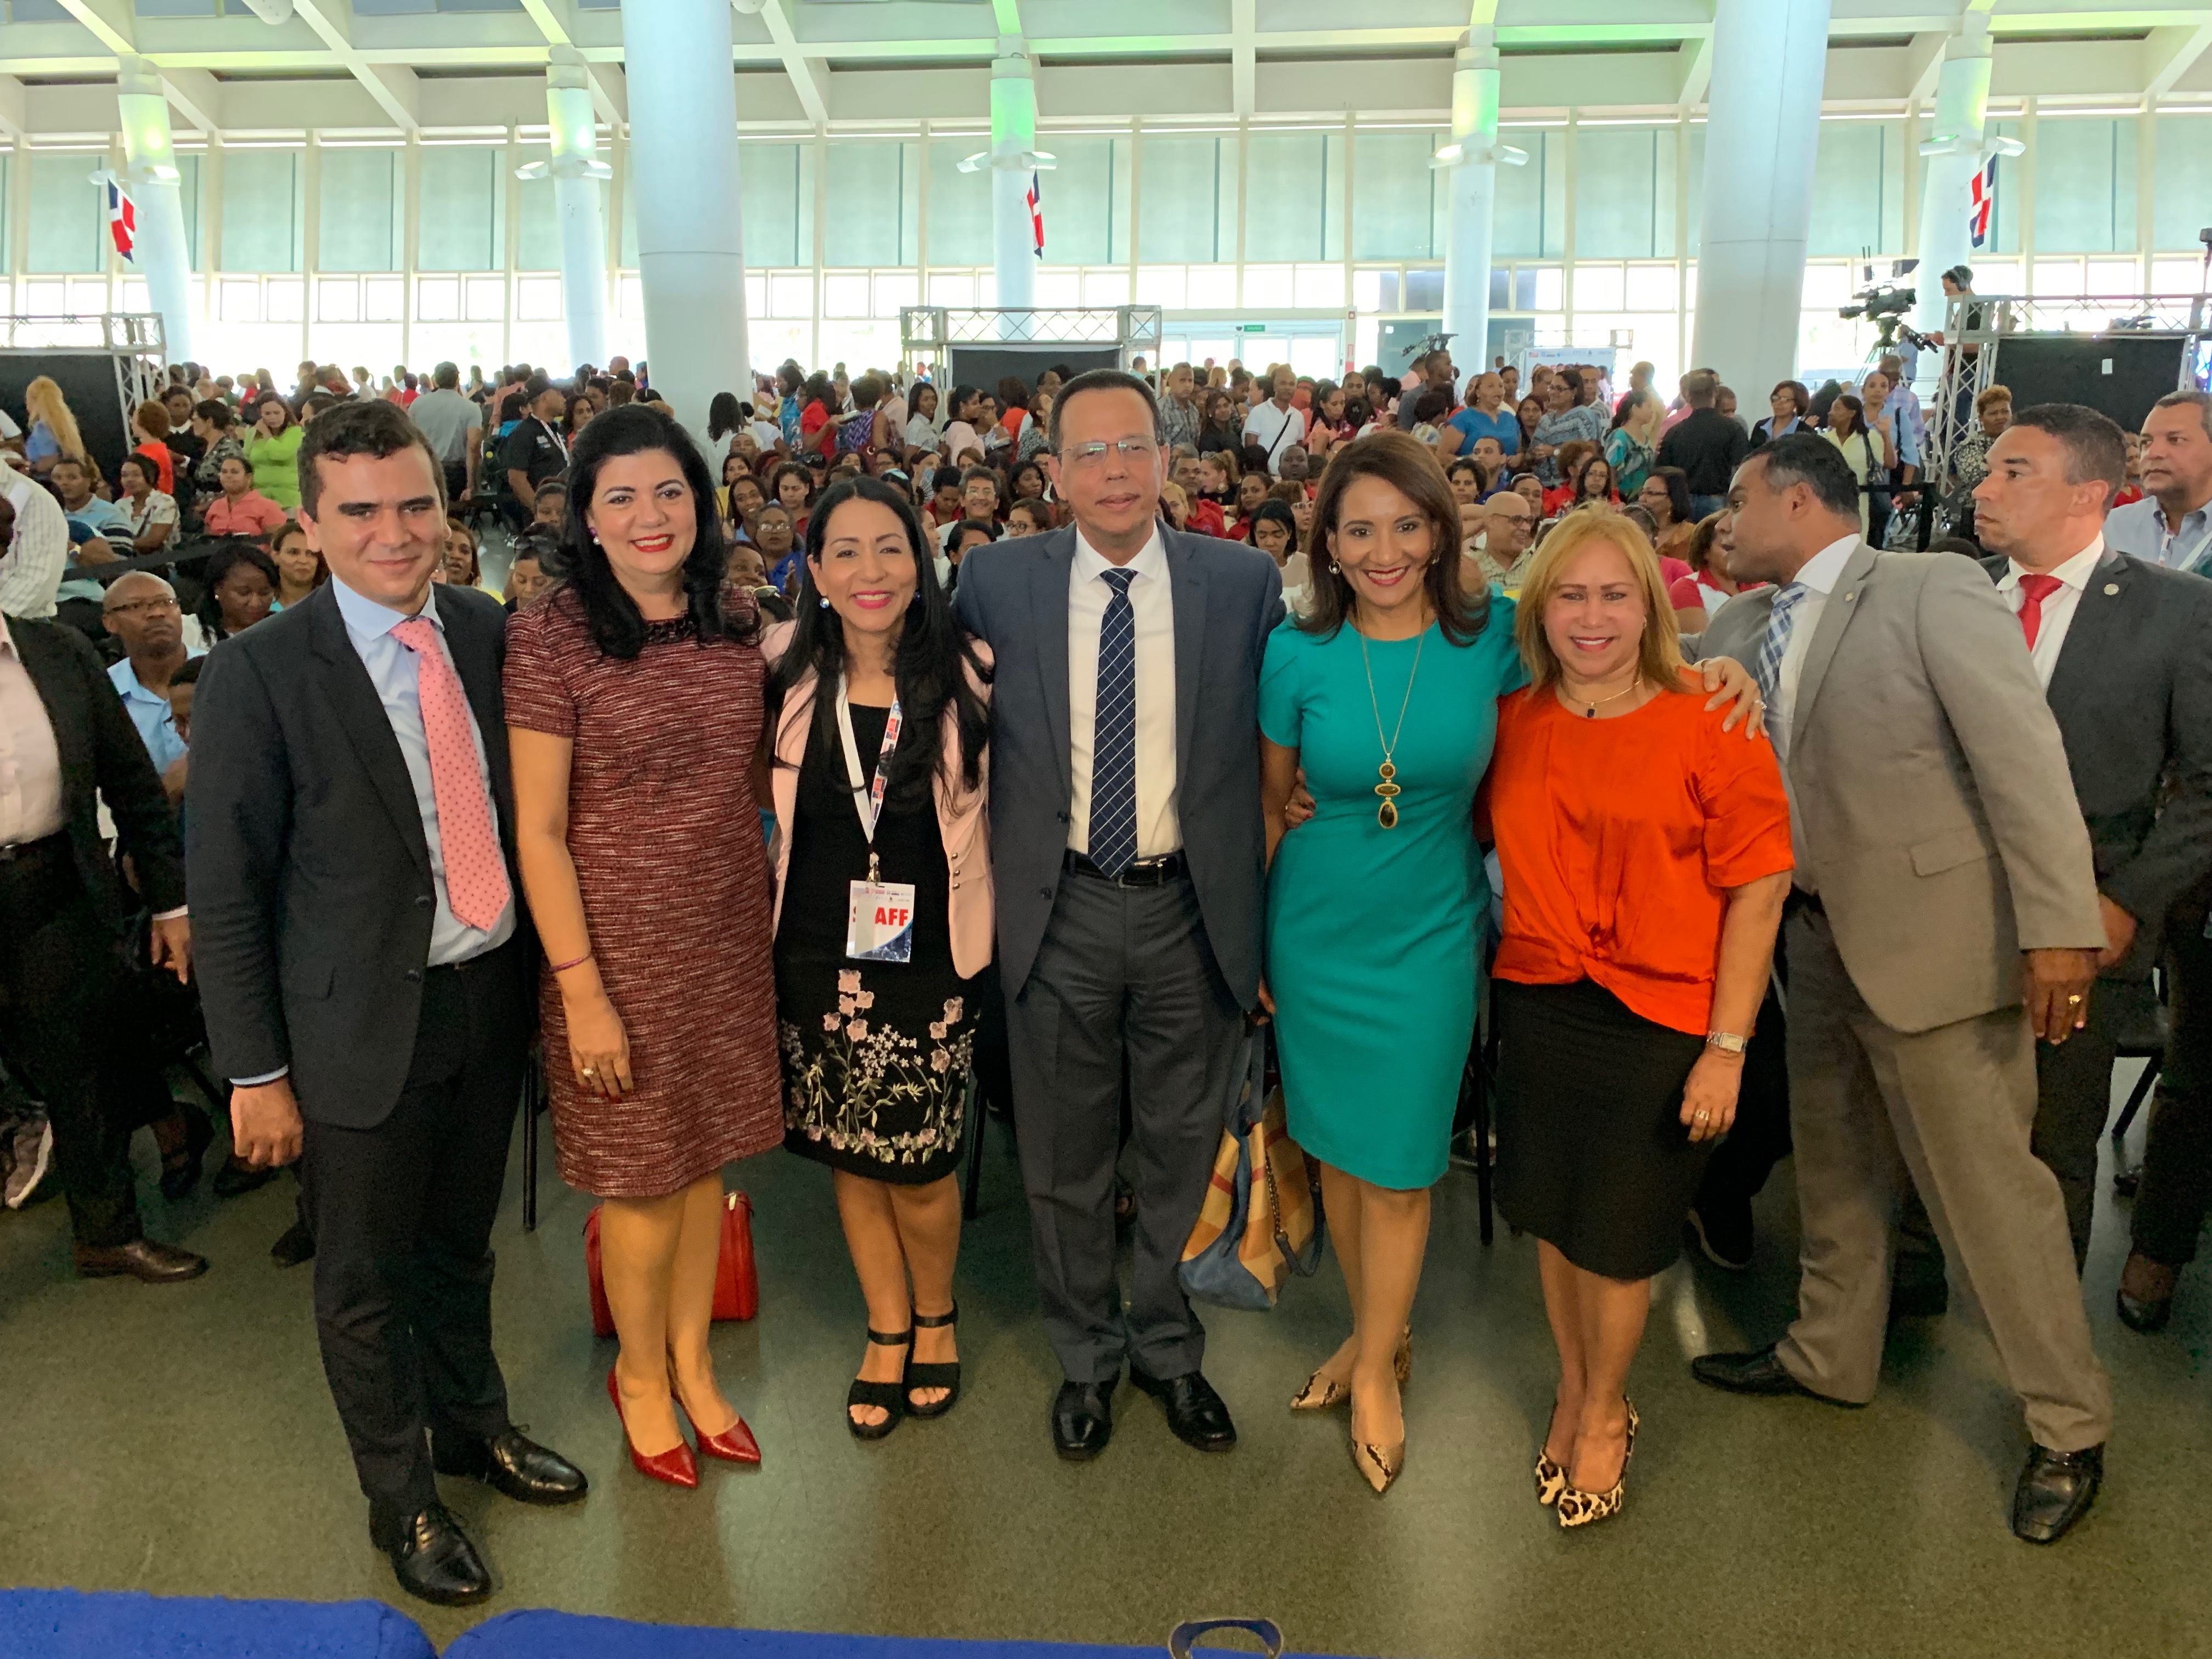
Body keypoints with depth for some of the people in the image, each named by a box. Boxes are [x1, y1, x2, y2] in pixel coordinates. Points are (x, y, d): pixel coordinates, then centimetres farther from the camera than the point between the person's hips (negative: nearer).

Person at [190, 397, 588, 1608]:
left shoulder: (488, 633, -2)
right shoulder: (259, 674, -15)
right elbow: (224, 891, -10)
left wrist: (544, 971, 6)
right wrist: (256, 1071, -9)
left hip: (489, 998, 4)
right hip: (361, 1026, -4)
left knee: (461, 1245, 24)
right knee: (366, 1279, 15)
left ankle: (474, 1425, 48)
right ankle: (402, 1497, 38)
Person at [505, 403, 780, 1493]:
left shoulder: (739, 623, 2)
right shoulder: (550, 637, -13)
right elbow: (538, 831, -13)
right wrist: (581, 988, -14)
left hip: (730, 933, 4)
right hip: (621, 941, -4)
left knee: (709, 1153, 16)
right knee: (644, 1173, 10)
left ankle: (692, 1360, 38)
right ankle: (641, 1376, 36)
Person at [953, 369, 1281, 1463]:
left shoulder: (1243, 583, -3)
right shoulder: (996, 583, -3)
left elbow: (1274, 744, 2)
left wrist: (1259, 909, -1)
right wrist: (989, 874, 3)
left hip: (1192, 909, 0)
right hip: (1059, 910, 0)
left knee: (1182, 1148, 16)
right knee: (1064, 1156, 14)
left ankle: (1166, 1347, 39)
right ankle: (1086, 1355, 38)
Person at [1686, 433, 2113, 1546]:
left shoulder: (1934, 589, -11)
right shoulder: (1745, 626, 9)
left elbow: (2024, 756, -16)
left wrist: (2061, 924, -20)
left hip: (1933, 937, -7)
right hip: (1823, 936, 7)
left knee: (1986, 1180, 2)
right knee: (1834, 1164, 20)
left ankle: (2069, 1426, 20)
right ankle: (1830, 1355, 39)